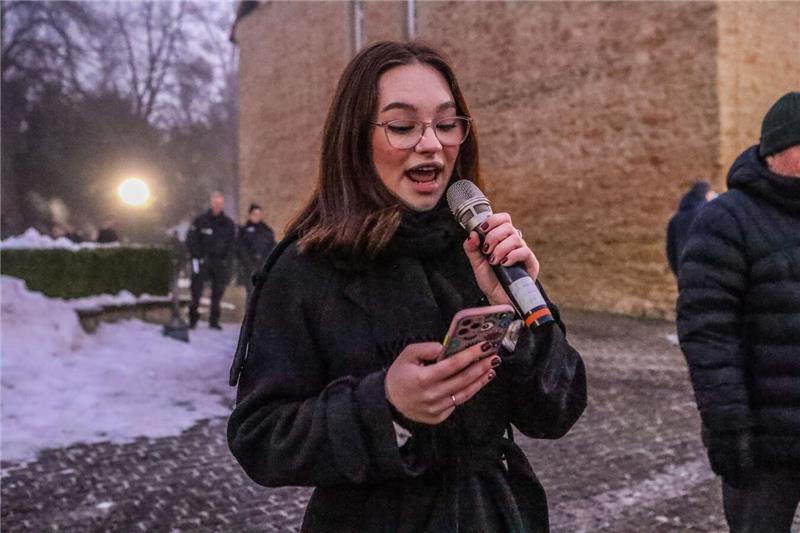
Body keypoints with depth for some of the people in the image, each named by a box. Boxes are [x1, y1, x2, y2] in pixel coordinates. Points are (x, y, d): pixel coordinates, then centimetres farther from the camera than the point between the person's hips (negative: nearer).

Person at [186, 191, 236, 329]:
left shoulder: (228, 223, 9)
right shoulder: (200, 221, 2)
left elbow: (231, 244, 10)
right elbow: (191, 240, 0)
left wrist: (227, 261, -2)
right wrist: (196, 258, -8)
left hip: (220, 262, 2)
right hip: (202, 261, -2)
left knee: (218, 293, 3)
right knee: (196, 292, -4)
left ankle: (214, 321, 10)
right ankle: (193, 320, 3)